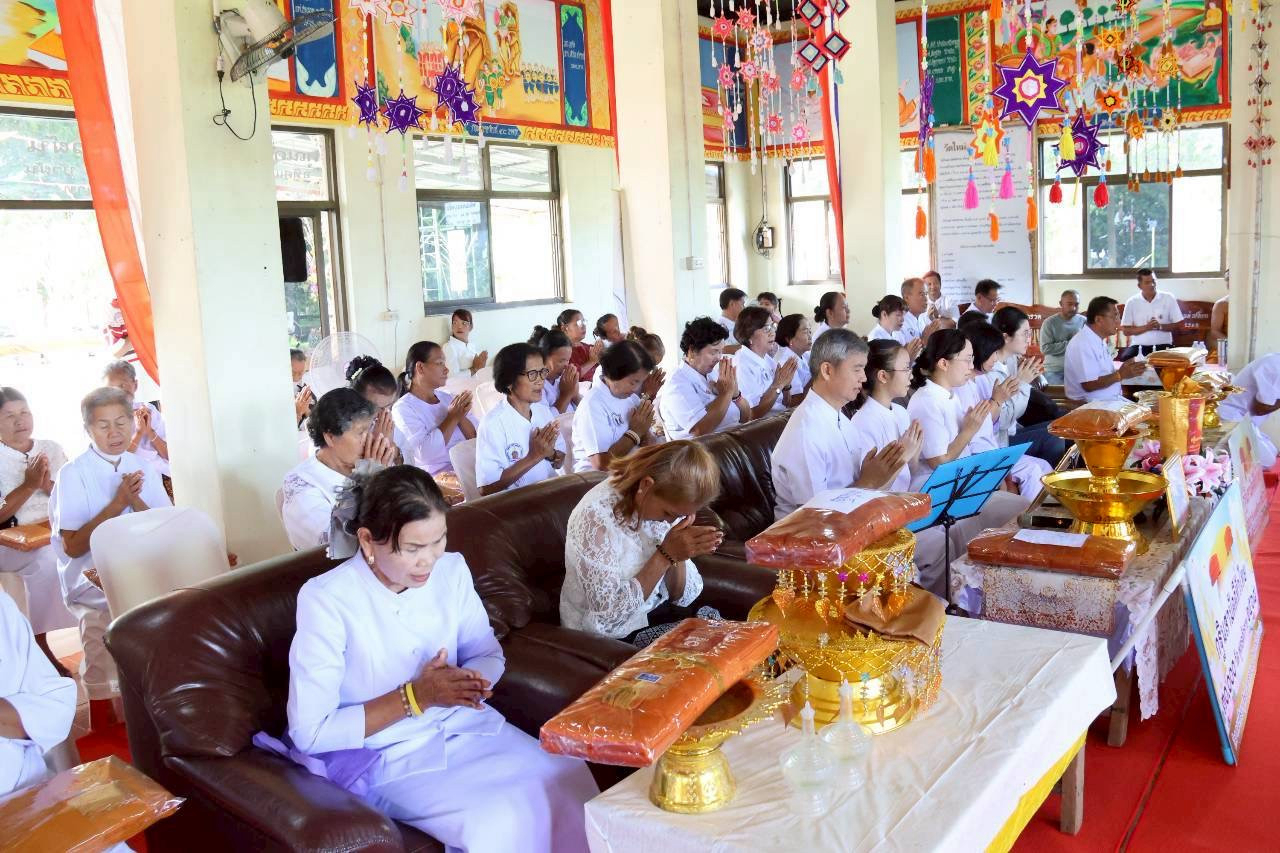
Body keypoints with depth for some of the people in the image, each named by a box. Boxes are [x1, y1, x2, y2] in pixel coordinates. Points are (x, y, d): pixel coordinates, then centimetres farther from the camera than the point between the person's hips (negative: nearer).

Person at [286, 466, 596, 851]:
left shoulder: (451, 569, -4)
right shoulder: (326, 600, -19)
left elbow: (489, 655, 10)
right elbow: (309, 733, -17)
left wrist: (468, 681, -14)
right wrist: (414, 697, -22)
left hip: (468, 725, 5)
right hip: (390, 758, -4)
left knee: (571, 783, -20)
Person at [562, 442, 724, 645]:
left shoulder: (668, 503, -7)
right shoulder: (596, 516, -27)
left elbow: (683, 596, -3)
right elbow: (610, 614, -26)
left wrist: (676, 554, -22)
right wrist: (666, 555, -28)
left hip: (656, 610, 6)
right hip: (612, 634, -6)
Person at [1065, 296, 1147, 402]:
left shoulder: (1099, 341, 14)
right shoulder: (1082, 344, -18)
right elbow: (1089, 385, -22)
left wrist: (1126, 368, 4)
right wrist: (1121, 375, -17)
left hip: (1112, 399, 10)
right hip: (1092, 405, -10)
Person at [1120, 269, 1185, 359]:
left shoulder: (1168, 298, 2)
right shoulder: (1131, 302, 2)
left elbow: (1179, 324, 4)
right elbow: (1126, 331, 1)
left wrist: (1160, 327, -13)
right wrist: (1146, 327, -14)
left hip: (1163, 345, 0)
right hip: (1139, 345, 0)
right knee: (1125, 358, -30)